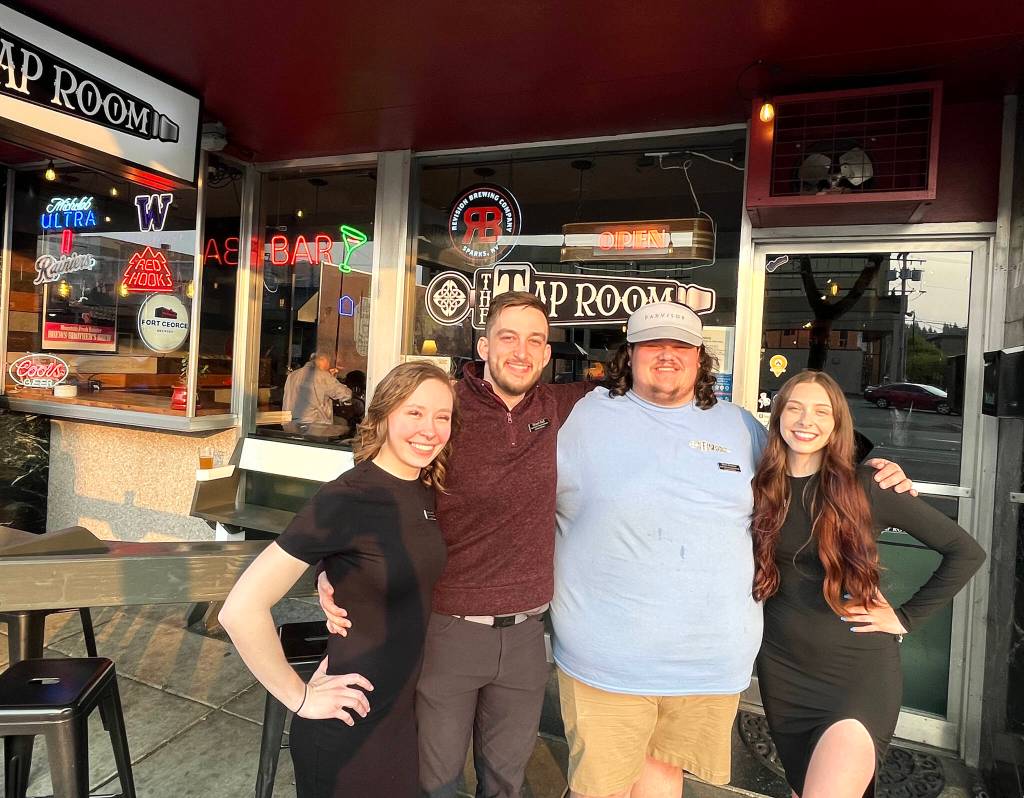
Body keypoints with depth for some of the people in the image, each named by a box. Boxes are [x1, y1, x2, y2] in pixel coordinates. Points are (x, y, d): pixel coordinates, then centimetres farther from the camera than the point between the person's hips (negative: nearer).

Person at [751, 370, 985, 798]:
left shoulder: (864, 487, -10)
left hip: (859, 671, -3)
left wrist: (907, 617, -6)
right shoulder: (761, 489, -1)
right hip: (783, 671, 4)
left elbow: (967, 552, -5)